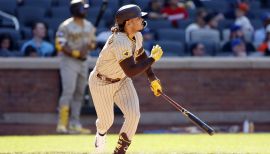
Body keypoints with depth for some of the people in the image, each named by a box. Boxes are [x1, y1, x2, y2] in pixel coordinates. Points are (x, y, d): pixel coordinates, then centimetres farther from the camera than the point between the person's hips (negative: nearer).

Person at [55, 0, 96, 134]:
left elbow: (93, 42, 18)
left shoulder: (89, 26, 10)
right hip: (69, 61, -7)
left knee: (79, 93, 7)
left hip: (83, 61, 7)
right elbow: (60, 45, -15)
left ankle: (74, 124, 11)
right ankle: (62, 124, -16)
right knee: (68, 91, -15)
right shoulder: (66, 26, -11)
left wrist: (90, 45, -7)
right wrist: (76, 53, -22)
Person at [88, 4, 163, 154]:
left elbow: (140, 56, 10)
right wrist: (153, 58, -32)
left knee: (133, 115, -12)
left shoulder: (137, 36, -9)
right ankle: (101, 132, 46)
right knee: (107, 120, 7)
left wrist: (152, 79, 6)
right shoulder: (120, 42, -36)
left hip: (122, 81, 7)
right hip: (101, 84, -6)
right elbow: (131, 71, -40)